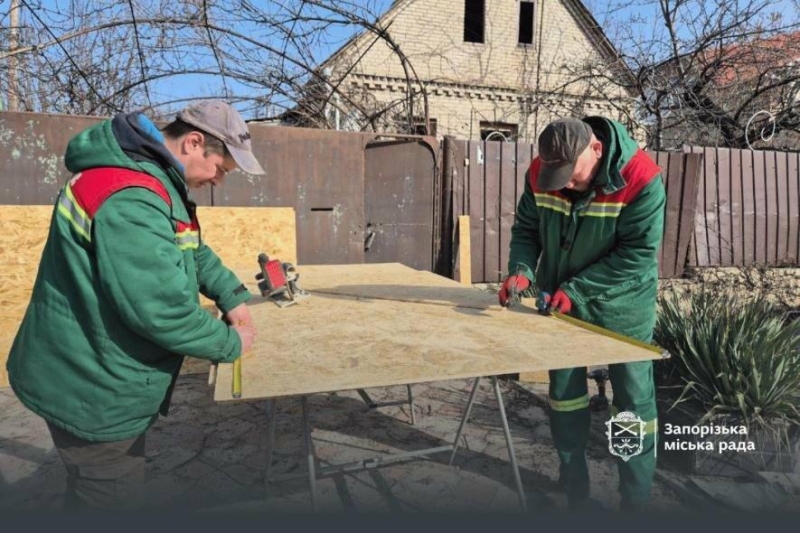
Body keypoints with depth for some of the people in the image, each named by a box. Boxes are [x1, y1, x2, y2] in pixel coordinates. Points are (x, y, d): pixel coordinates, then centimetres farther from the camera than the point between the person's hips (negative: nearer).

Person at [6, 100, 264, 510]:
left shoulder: (152, 181, 6)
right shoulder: (129, 196, -30)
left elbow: (191, 250, 17)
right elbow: (161, 307, -34)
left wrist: (232, 296, 2)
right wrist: (229, 343, -18)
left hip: (105, 381, 10)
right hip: (93, 391, -10)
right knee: (112, 499, 10)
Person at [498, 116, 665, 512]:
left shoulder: (640, 179, -25)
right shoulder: (540, 173, -13)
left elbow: (637, 253, -25)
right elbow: (526, 229, -3)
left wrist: (576, 289, -28)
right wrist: (521, 269, -22)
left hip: (622, 306, -3)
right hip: (561, 301, 4)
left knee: (634, 401, 6)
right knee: (564, 392, 13)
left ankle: (636, 500, 26)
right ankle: (575, 490, 34)